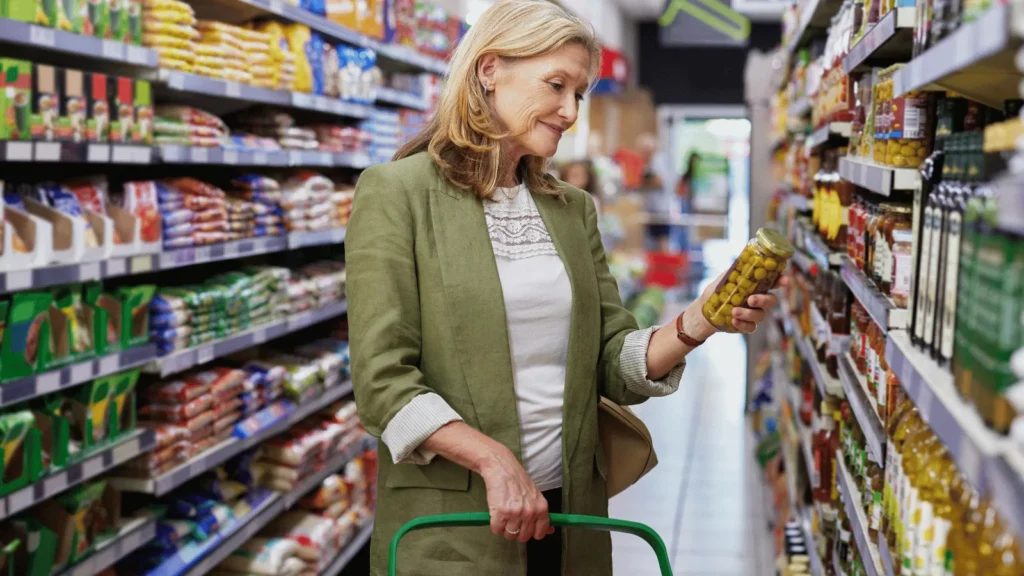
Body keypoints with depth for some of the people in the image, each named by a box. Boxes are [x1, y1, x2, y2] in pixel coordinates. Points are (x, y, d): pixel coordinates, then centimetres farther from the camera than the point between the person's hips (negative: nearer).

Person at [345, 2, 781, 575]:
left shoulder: (574, 209, 9)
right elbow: (382, 379, -13)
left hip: (570, 514, 6)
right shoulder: (396, 192, -7)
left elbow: (616, 365, 6)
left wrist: (695, 325, -11)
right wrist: (494, 460, -22)